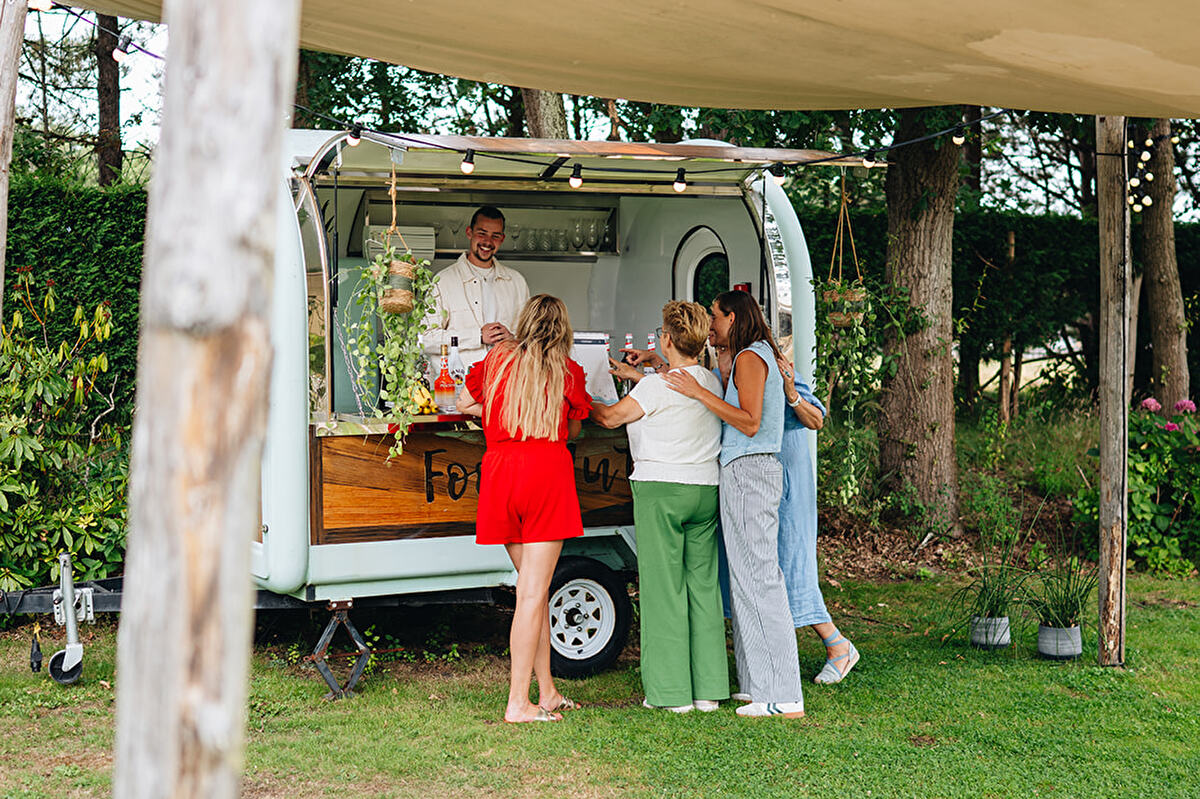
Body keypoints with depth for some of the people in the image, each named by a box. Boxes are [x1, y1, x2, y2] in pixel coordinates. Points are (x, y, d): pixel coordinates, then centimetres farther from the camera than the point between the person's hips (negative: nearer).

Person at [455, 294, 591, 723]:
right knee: (533, 591, -4)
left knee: (531, 585, 15)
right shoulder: (567, 370, 3)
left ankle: (547, 691, 21)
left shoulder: (497, 359, 11)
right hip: (546, 471, -4)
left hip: (498, 471, 4)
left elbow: (464, 403, 26)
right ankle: (518, 702, -6)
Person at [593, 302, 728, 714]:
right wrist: (633, 374, 34)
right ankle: (707, 689, 11)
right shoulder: (713, 382, 8)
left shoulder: (656, 386, -13)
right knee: (703, 585, 8)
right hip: (705, 490, 6)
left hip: (661, 492, -6)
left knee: (663, 588, -1)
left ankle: (672, 692, 1)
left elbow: (612, 417, -4)